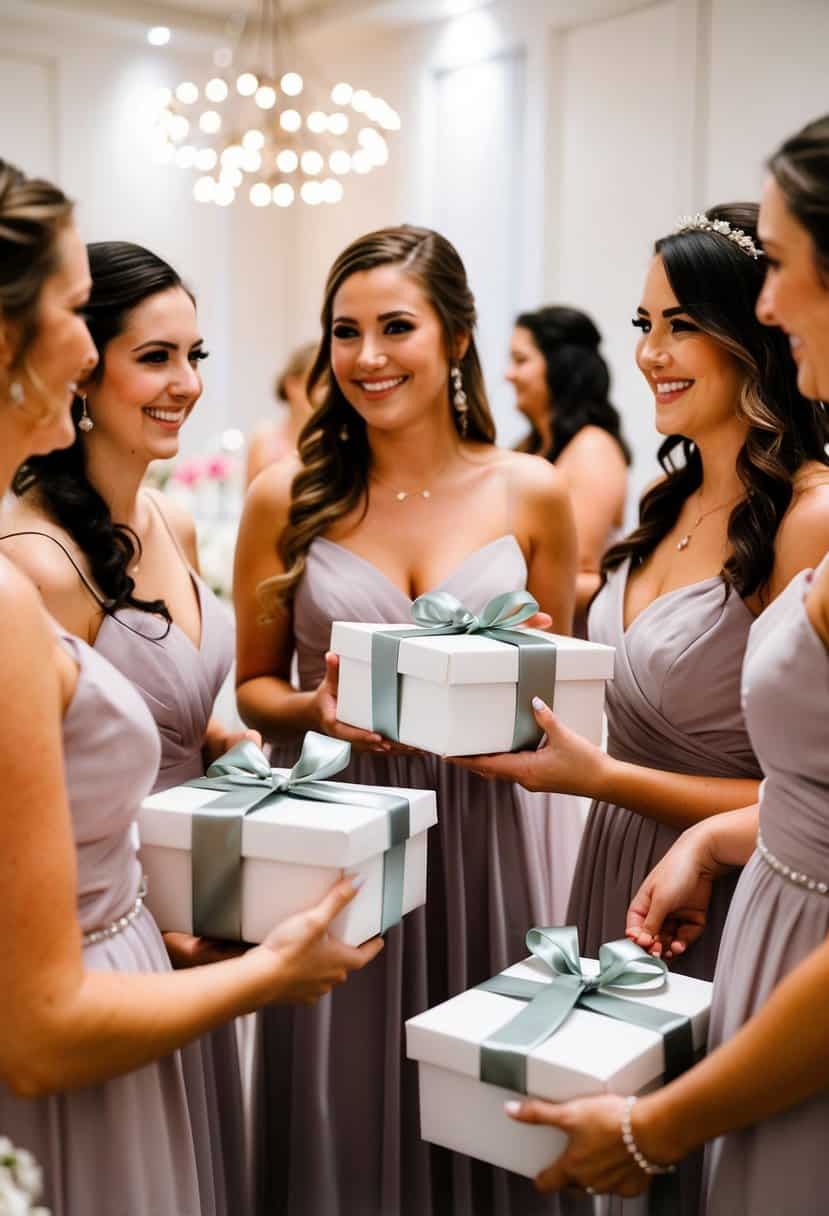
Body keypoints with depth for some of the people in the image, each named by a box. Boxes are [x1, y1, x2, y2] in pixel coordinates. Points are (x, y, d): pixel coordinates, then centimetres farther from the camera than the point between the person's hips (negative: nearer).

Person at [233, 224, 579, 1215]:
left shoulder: (532, 494, 0)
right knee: (345, 1110, 12)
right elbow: (253, 688, 6)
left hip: (483, 833, 1)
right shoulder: (287, 498, -2)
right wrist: (316, 708, -14)